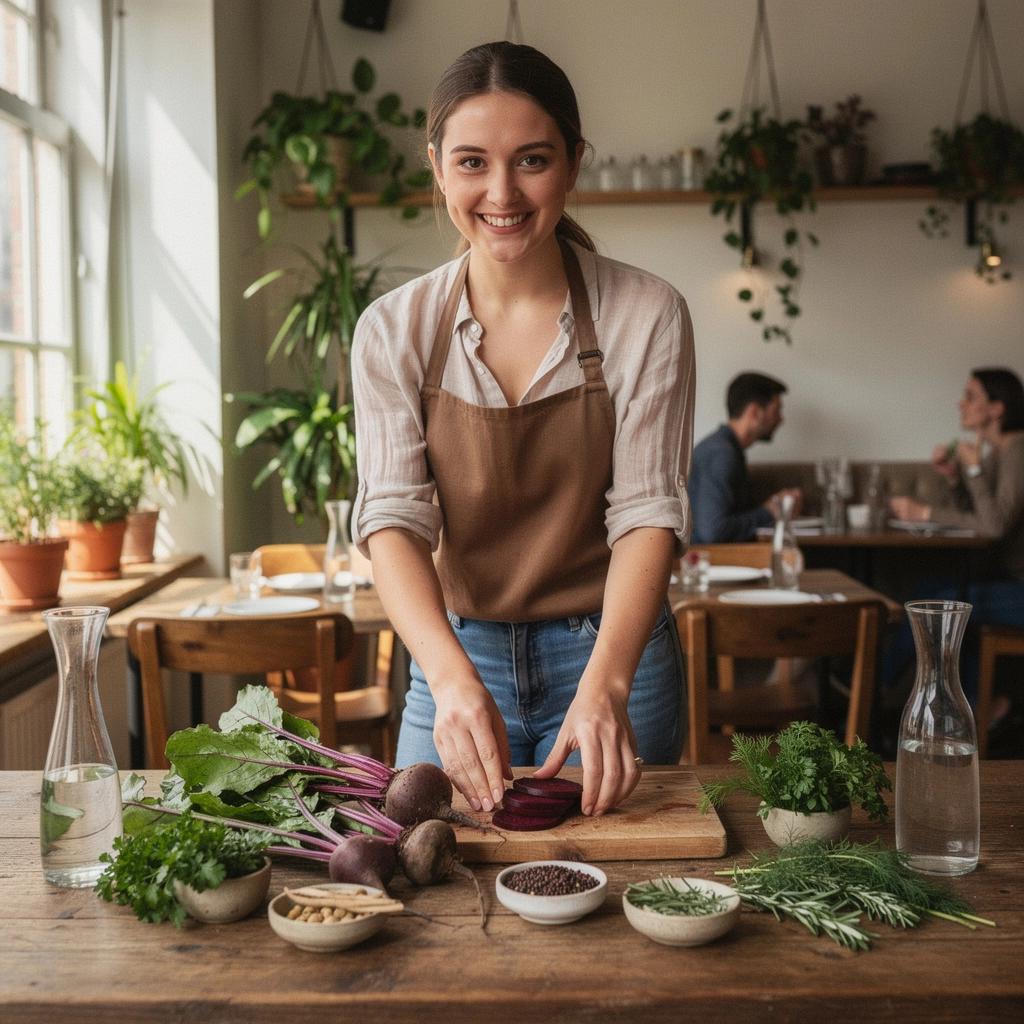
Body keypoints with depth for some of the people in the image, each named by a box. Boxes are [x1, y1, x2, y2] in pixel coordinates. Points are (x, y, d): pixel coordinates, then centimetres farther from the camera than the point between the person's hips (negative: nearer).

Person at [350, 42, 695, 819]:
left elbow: (647, 512, -13)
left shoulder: (645, 316, -9)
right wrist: (452, 676, -31)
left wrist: (606, 682, -29)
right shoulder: (395, 331, -5)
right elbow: (393, 517, -14)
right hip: (454, 657, 2)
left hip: (609, 653, -1)